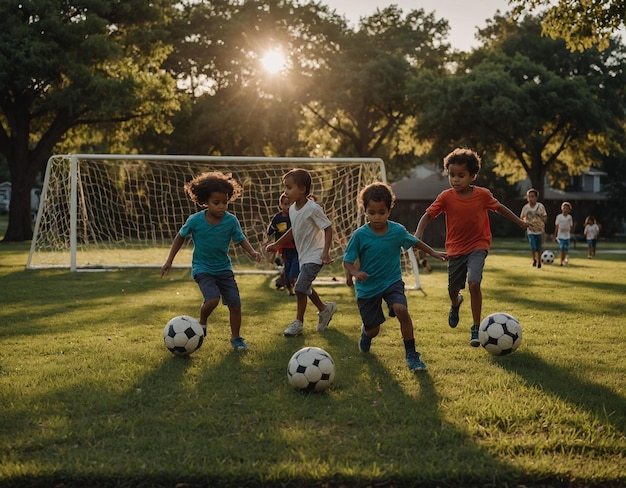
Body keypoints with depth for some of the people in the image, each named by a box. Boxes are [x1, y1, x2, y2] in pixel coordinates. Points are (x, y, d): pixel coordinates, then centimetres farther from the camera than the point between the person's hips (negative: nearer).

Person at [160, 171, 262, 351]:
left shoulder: (231, 220, -12)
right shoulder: (195, 220, -15)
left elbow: (241, 239, 0)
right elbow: (180, 237, 1)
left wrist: (252, 252, -20)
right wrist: (169, 261, 2)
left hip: (224, 268, 3)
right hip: (203, 268, -3)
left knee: (235, 304, 0)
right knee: (212, 299, -25)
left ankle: (235, 337, 23)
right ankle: (202, 323, 7)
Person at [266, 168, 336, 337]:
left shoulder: (313, 208, -22)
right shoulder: (292, 209, 1)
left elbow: (328, 228, -19)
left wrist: (325, 251, -27)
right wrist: (278, 244, 22)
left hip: (314, 255, -8)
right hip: (303, 255, 8)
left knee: (300, 287, -11)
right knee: (306, 287, 17)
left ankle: (298, 322, 3)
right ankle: (325, 309, 39)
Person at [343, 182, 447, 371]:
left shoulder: (397, 231, -10)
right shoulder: (360, 235, -16)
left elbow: (415, 242, 11)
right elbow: (347, 260, -12)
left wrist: (433, 253, 16)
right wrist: (354, 273, -31)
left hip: (392, 282, 0)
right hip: (367, 287, 0)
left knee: (401, 310, -28)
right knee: (373, 329, 7)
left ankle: (411, 354, -14)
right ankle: (366, 333, 48)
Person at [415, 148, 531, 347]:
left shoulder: (483, 195, -12)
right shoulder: (446, 197, -13)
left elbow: (499, 208, 6)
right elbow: (428, 215, -11)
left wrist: (520, 222, 14)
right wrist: (418, 234, -29)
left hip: (477, 246, -2)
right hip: (455, 248, 2)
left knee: (474, 283, -23)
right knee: (453, 288, 14)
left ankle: (476, 328, -9)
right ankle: (455, 304, 55)